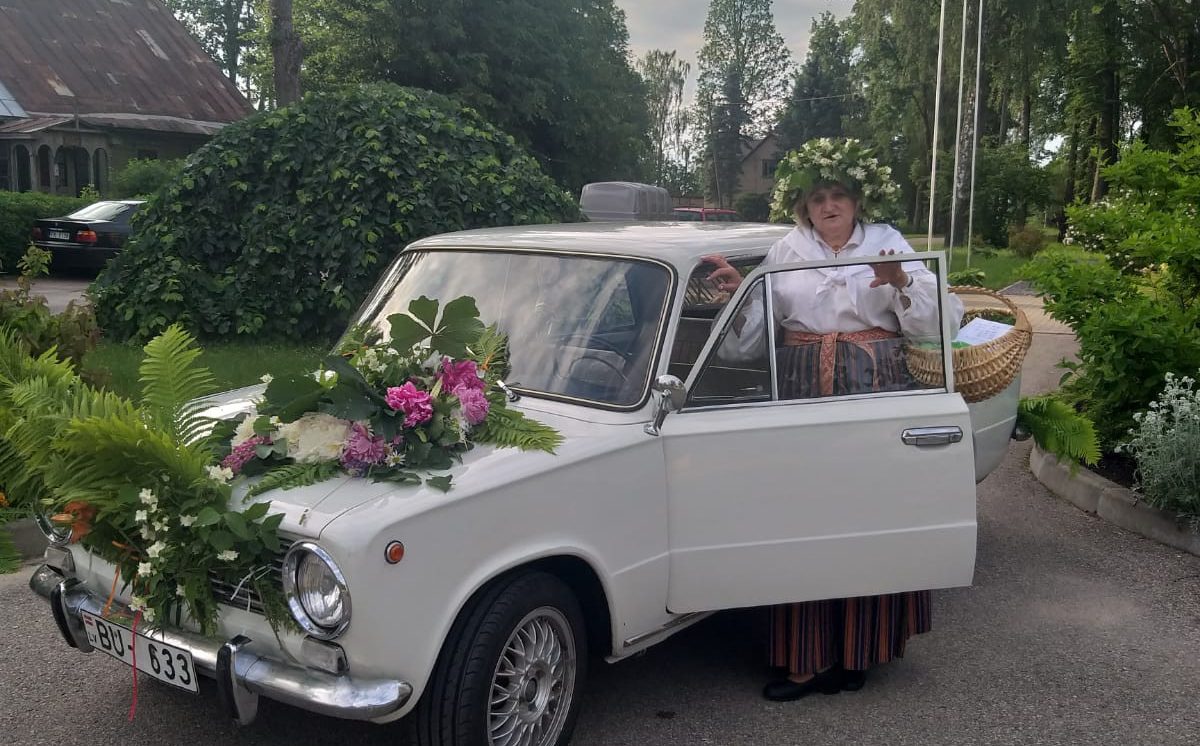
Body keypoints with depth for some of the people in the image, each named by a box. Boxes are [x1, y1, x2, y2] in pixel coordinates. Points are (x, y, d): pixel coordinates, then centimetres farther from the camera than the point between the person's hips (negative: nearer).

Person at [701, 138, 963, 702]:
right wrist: (737, 293, -11)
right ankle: (807, 653, 3)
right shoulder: (786, 253, 13)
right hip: (804, 392, 1)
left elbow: (932, 321, 4)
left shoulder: (888, 244, 11)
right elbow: (754, 329, 7)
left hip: (877, 389, 0)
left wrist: (902, 284, -13)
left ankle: (857, 648, 10)